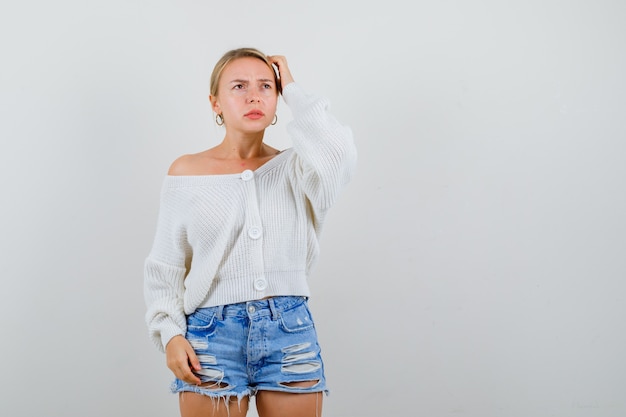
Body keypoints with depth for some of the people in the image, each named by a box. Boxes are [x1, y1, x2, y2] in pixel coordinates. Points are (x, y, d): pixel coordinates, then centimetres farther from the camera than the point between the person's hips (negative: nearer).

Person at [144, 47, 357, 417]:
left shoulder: (295, 168, 5)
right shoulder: (187, 172, 3)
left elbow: (337, 156, -19)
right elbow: (165, 267, 6)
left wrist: (293, 90, -7)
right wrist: (170, 334, -7)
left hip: (291, 332, 1)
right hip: (213, 333, -1)